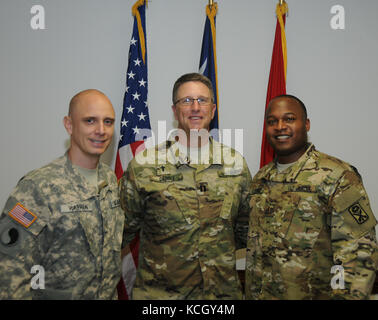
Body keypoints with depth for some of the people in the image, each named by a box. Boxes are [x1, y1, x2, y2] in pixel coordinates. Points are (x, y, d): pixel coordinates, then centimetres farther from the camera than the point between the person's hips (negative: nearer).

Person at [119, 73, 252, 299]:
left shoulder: (237, 163, 0)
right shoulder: (144, 164, -8)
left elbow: (244, 230, 11)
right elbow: (123, 229, 1)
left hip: (223, 290, 2)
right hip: (158, 291, -2)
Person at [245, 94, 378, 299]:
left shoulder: (338, 177, -15)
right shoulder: (260, 178, 4)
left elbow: (359, 253, -16)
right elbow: (254, 243, 9)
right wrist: (250, 293, 9)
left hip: (313, 294, -5)